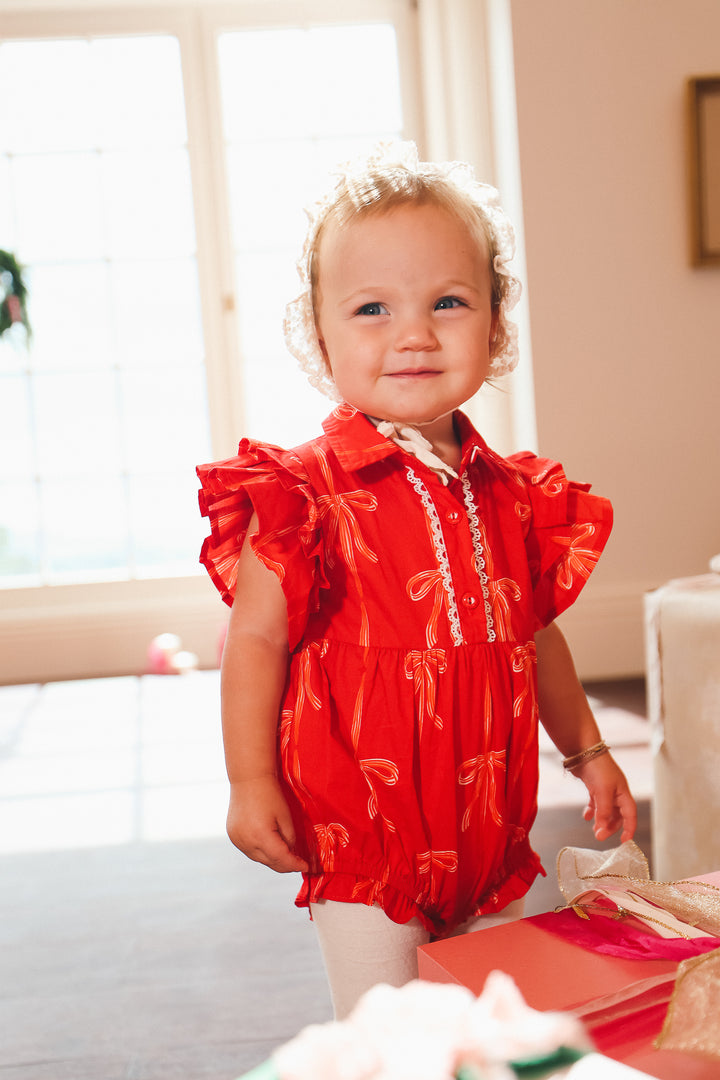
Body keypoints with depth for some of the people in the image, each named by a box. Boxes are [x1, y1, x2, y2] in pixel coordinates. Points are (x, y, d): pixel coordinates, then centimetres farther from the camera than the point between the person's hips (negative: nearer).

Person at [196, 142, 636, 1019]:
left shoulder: (510, 495, 3)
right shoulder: (305, 491, -14)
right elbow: (256, 637, -12)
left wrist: (586, 750, 20)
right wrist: (251, 782, -16)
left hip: (488, 830, 6)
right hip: (363, 833, -5)